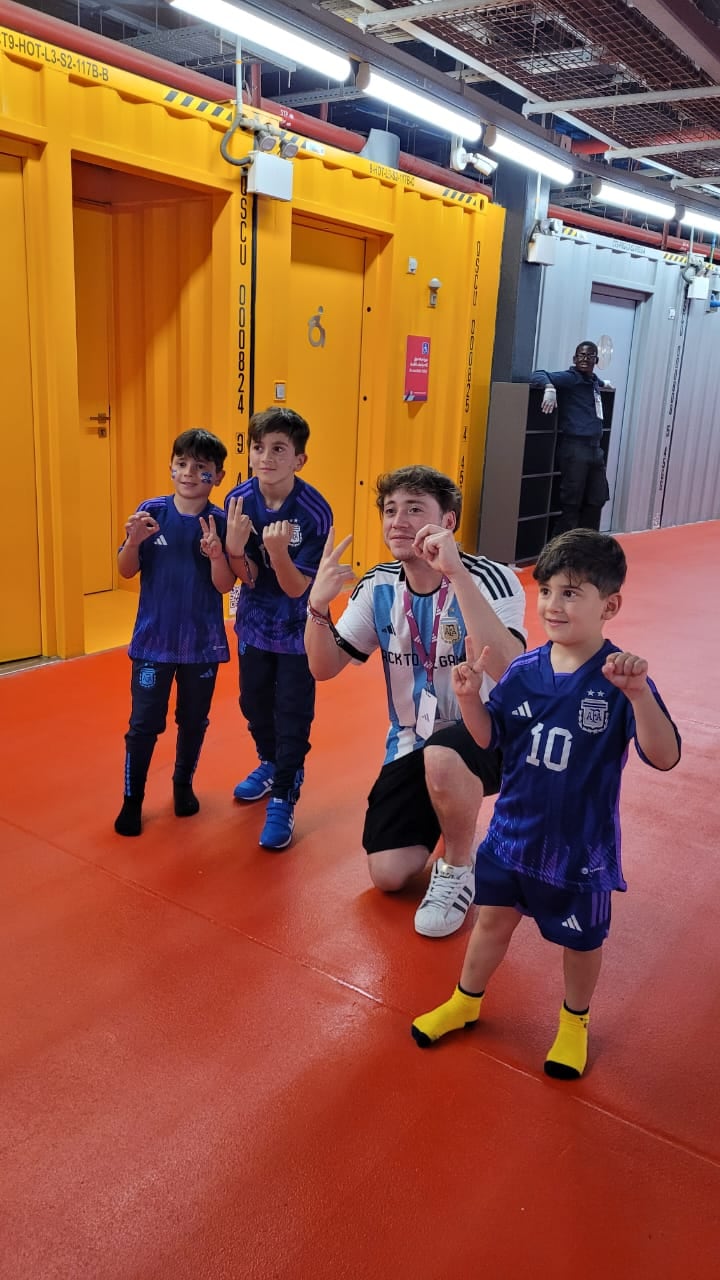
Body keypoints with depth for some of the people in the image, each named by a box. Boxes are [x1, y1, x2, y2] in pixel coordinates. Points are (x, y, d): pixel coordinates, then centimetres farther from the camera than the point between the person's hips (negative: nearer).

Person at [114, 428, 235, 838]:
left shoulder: (221, 522, -7)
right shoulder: (151, 511, -6)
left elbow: (225, 585, -10)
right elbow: (127, 571, -2)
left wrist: (216, 553, -29)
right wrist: (134, 542, -22)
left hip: (203, 643, 0)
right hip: (153, 639, 0)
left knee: (194, 720, 15)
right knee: (144, 723, 5)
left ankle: (184, 784, 37)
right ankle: (132, 800, 22)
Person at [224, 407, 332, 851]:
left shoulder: (315, 512, -25)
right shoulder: (240, 501, -14)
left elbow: (296, 587, -23)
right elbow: (249, 578, -12)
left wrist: (278, 550, -42)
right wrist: (236, 547, -33)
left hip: (297, 628, -4)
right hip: (254, 623, 5)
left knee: (293, 714, 3)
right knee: (254, 702, 20)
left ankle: (284, 799, 18)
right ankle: (270, 765, 46)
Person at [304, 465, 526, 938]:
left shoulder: (490, 579, -21)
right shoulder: (379, 586, -5)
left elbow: (508, 670, -39)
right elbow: (324, 668, -5)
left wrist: (455, 572, -46)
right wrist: (318, 605, -25)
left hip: (484, 735, -4)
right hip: (412, 744, 5)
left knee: (441, 757, -39)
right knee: (388, 875, -6)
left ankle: (460, 868, -8)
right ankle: (437, 830, 29)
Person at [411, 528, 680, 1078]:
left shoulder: (620, 679, -20)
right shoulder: (524, 671, -8)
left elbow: (664, 756, -28)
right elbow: (490, 737, 0)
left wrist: (638, 693, -44)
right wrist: (470, 695, -19)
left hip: (581, 845, -3)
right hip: (514, 831, 3)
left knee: (581, 940, 19)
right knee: (494, 918, 20)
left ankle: (575, 1021, 47)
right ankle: (466, 1002, 45)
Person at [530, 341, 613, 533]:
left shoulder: (593, 380, 18)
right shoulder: (570, 377, -6)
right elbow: (537, 375, -18)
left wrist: (603, 384, 29)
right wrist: (550, 387, -34)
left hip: (595, 447, 8)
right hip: (574, 447, -8)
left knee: (596, 500, 13)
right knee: (571, 502, -6)